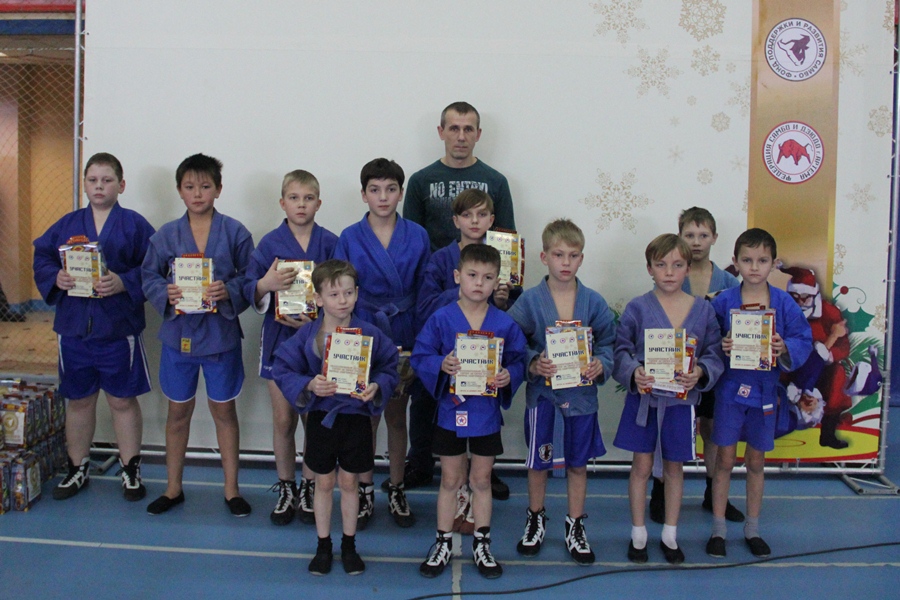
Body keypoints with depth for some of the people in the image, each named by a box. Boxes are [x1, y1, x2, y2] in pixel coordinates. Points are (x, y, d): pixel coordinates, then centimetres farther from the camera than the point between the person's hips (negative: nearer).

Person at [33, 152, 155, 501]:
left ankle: (131, 471, 22)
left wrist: (124, 282, -23)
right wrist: (55, 277, -11)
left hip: (119, 328, -3)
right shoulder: (67, 225, 8)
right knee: (78, 400, 14)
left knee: (123, 401, 7)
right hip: (73, 328, 3)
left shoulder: (135, 225, -2)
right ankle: (78, 469, 30)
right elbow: (41, 257, 9)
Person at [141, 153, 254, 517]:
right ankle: (173, 488, 29)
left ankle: (232, 490, 23)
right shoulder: (165, 235, 1)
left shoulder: (235, 233, -4)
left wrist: (228, 291, -22)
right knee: (178, 411, 13)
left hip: (221, 333, -2)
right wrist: (166, 294, -17)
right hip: (178, 332, 2)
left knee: (224, 410, 10)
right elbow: (149, 277, 4)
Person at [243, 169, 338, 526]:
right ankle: (286, 489, 23)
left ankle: (310, 489, 22)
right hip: (279, 338, 1)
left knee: (313, 418, 5)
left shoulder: (331, 243, 0)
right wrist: (265, 284, -25)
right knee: (283, 419, 7)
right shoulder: (270, 243, 1)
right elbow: (250, 292, -2)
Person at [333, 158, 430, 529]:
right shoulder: (350, 239, -2)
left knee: (397, 417, 12)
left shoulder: (417, 237, 0)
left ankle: (396, 491, 27)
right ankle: (365, 492, 25)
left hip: (404, 340, 1)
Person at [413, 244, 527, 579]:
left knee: (481, 480, 14)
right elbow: (419, 356, -6)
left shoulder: (505, 324, -4)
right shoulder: (441, 319, -7)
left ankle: (482, 545, 30)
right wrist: (441, 365, -25)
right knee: (450, 480, 12)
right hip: (450, 411, -1)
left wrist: (509, 375, -21)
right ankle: (443, 544, 28)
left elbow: (519, 361, 0)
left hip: (487, 414, 1)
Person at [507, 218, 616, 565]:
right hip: (542, 391, -1)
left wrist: (601, 364, -15)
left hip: (582, 393, 1)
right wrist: (532, 363, -22)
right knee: (538, 461, 12)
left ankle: (575, 526, 31)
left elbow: (609, 341, 4)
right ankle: (535, 519, 35)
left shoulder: (594, 302, -2)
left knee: (578, 463, 13)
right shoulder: (530, 301, -7)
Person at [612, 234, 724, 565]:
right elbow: (620, 350, -6)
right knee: (642, 466, 8)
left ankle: (670, 535, 29)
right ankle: (638, 534, 24)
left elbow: (715, 354, 1)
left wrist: (700, 372, -19)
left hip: (681, 400, 1)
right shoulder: (637, 308, -5)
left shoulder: (703, 310, 0)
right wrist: (633, 373, -25)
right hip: (644, 398, -1)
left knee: (674, 467, 14)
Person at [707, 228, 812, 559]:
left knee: (756, 462, 13)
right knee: (725, 460, 4)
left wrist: (785, 348, -21)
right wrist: (720, 346, -21)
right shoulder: (723, 301, -6)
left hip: (764, 389, 1)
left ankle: (752, 528, 28)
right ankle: (718, 529, 17)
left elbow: (804, 340, -2)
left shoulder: (784, 303, -4)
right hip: (730, 387, -1)